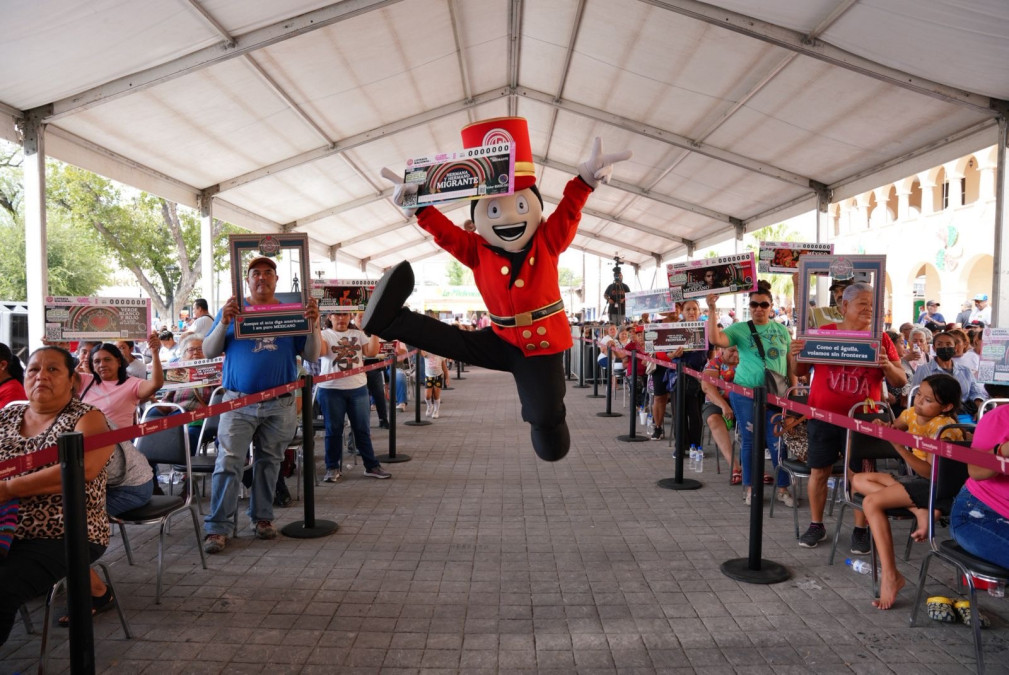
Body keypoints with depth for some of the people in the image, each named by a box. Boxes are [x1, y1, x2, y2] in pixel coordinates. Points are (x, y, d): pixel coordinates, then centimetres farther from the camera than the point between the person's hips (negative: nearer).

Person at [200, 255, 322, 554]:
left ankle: (262, 517, 24)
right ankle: (217, 527, 1)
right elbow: (209, 351, 2)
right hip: (238, 402, -1)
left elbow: (311, 355, 3)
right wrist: (223, 323, -14)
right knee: (228, 463, -5)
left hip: (280, 405, 1)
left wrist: (313, 324, -13)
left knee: (269, 462, 11)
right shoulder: (232, 309, 6)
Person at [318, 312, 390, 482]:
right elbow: (320, 351, -19)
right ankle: (332, 468, 16)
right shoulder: (324, 334, 2)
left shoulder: (358, 334, 10)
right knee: (334, 430, 5)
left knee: (362, 429, 8)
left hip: (358, 388, 3)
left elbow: (372, 352, -2)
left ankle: (371, 466, 15)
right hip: (331, 390, -2)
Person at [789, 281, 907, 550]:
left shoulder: (881, 339, 3)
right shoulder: (823, 332, 2)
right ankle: (816, 525, 23)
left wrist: (887, 365, -16)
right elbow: (801, 371, 7)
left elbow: (901, 381, 4)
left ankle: (860, 530, 18)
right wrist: (795, 356, -14)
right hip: (823, 416, 0)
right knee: (818, 471, 8)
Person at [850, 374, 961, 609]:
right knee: (859, 480, 2)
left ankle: (890, 576, -24)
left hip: (937, 485, -10)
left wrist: (901, 449, -38)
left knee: (872, 502, -25)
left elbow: (931, 472, -28)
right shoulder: (912, 414, 1)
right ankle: (917, 509, -17)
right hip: (917, 478, 10)